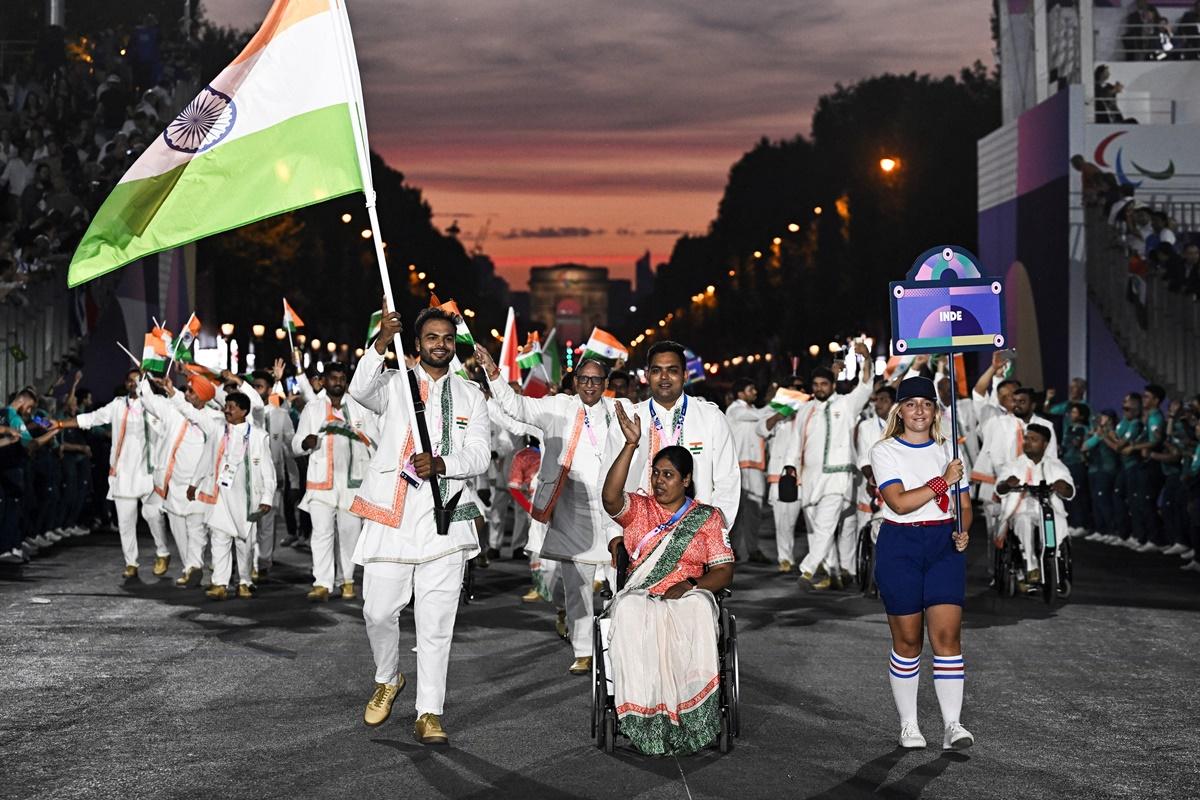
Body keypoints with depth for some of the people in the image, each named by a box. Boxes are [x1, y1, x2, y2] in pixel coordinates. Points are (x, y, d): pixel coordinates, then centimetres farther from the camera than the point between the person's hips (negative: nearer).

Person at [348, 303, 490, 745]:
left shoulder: (470, 396, 13)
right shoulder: (394, 383, 7)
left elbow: (479, 456, 3)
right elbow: (360, 390, -16)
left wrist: (441, 464, -16)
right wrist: (381, 344, -30)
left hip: (444, 520, 1)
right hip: (391, 516, 0)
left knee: (436, 622, -1)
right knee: (378, 612, 3)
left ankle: (429, 713, 7)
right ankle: (388, 680, 31)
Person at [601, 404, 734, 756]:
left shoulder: (707, 518, 15)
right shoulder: (637, 508, 15)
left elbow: (724, 571, 8)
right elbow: (610, 498, -10)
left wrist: (692, 586, -13)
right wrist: (631, 445, -16)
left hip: (688, 597, 0)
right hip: (639, 597, 0)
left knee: (697, 613, -38)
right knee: (629, 614, -37)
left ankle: (688, 721, -34)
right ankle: (646, 721, -36)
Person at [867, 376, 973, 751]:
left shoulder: (947, 450, 13)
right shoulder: (884, 451, 0)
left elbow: (964, 505, 14)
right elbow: (899, 502, -14)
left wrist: (963, 532, -5)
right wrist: (942, 482, -13)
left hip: (944, 544, 3)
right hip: (900, 545, -3)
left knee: (948, 634, -8)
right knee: (908, 640, 3)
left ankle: (952, 724, -6)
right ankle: (908, 724, 15)